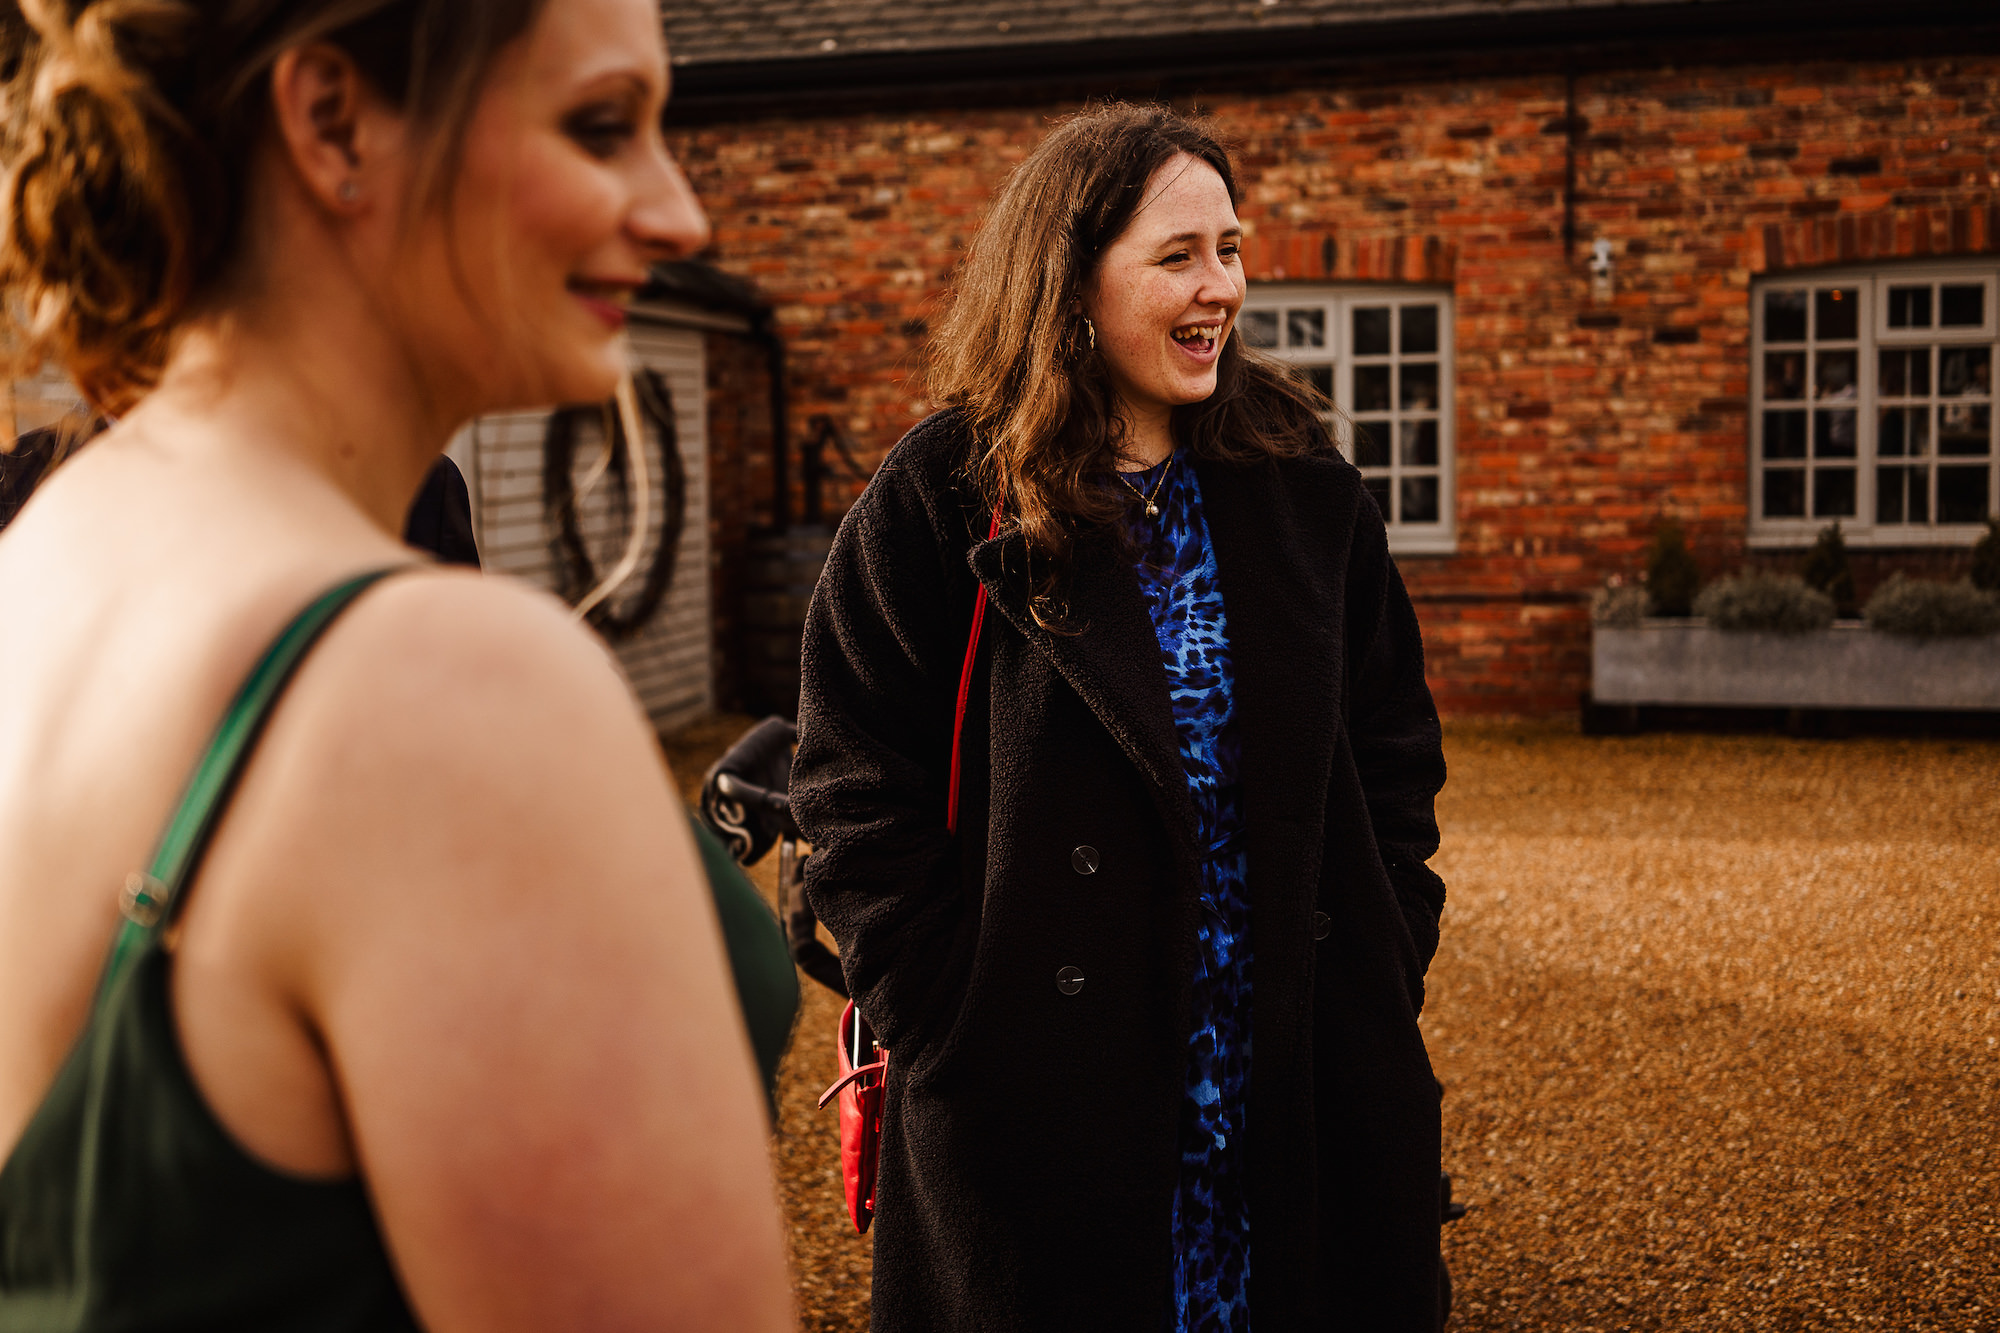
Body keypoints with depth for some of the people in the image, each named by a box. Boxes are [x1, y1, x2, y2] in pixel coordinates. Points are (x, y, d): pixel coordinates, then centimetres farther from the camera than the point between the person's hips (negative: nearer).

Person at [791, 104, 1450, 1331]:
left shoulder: (1301, 484, 4)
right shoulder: (944, 500, -8)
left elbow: (1394, 744, 10)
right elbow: (858, 794, -8)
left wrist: (1385, 971, 3)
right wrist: (958, 1043, -12)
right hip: (1038, 1098, -3)